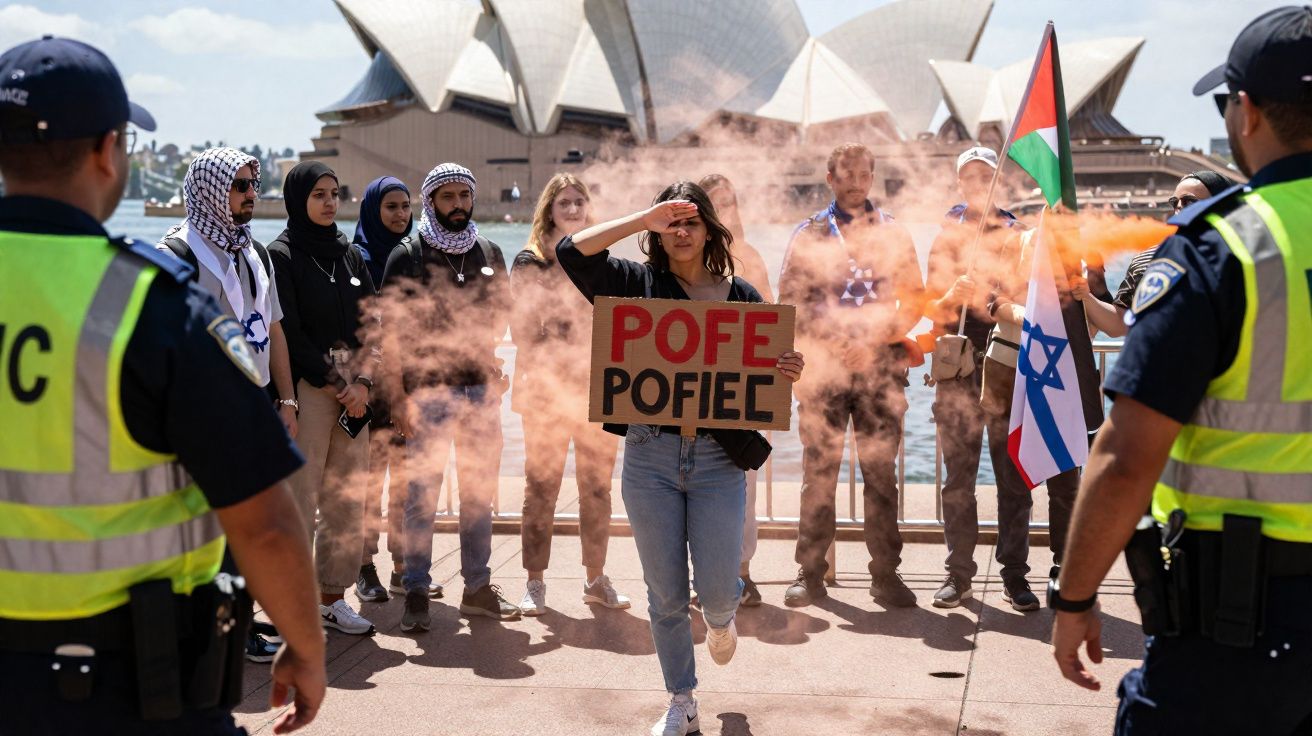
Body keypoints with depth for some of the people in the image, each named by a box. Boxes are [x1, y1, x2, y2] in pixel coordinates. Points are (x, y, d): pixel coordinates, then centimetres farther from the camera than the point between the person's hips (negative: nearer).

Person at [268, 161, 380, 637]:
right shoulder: (281, 255, -2)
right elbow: (290, 333, -9)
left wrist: (363, 380, -5)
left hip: (354, 389, 6)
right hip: (307, 388, -6)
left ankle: (333, 597, 16)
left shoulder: (348, 254, 15)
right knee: (300, 497, -6)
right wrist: (338, 385, -9)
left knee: (349, 498, 7)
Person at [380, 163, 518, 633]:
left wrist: (488, 333, 1)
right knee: (422, 495, -1)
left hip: (481, 388, 4)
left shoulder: (489, 253, 12)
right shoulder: (407, 257, -1)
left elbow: (503, 313, 22)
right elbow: (391, 330, -4)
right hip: (427, 390, -4)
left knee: (481, 491, 9)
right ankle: (416, 592, 8)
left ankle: (478, 588, 20)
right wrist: (398, 395, -10)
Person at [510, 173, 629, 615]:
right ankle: (535, 583, 7)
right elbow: (522, 329, 0)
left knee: (598, 486, 7)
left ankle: (596, 579, 16)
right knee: (541, 487, -1)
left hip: (598, 390, 3)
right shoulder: (530, 262, 2)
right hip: (547, 390, -3)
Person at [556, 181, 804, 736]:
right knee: (665, 595, 7)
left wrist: (787, 374, -12)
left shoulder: (741, 297, 6)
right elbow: (572, 251, -9)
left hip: (719, 459, 0)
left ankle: (722, 618, 37)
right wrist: (644, 220, -10)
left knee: (716, 589, -2)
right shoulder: (639, 284, 3)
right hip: (650, 456, 0)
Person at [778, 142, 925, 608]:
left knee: (881, 473, 2)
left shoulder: (893, 234, 13)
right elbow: (790, 301, 4)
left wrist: (884, 334, -7)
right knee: (819, 473, 0)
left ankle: (885, 573, 9)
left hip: (882, 367, 1)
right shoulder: (810, 234, 9)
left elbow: (915, 298, 10)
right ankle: (810, 573, 8)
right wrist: (830, 339, -8)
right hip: (824, 366, -1)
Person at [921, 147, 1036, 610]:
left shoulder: (1017, 235, 11)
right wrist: (952, 297, -13)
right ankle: (959, 574, 9)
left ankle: (1014, 575, 7)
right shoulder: (946, 238, 11)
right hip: (958, 372, 0)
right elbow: (932, 310, 7)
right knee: (958, 478, 2)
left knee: (1014, 477, 0)